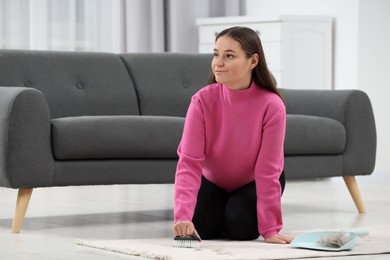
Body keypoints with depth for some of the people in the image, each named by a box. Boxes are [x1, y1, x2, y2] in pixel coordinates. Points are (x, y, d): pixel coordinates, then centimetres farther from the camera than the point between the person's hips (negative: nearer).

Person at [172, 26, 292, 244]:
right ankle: (222, 208, 16)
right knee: (200, 228, -19)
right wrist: (183, 216, -46)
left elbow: (268, 171, -28)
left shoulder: (272, 105, -32)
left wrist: (270, 229, -30)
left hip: (253, 182, -2)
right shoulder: (203, 100, -28)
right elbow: (189, 162, -33)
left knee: (241, 228, -26)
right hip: (214, 180, 2)